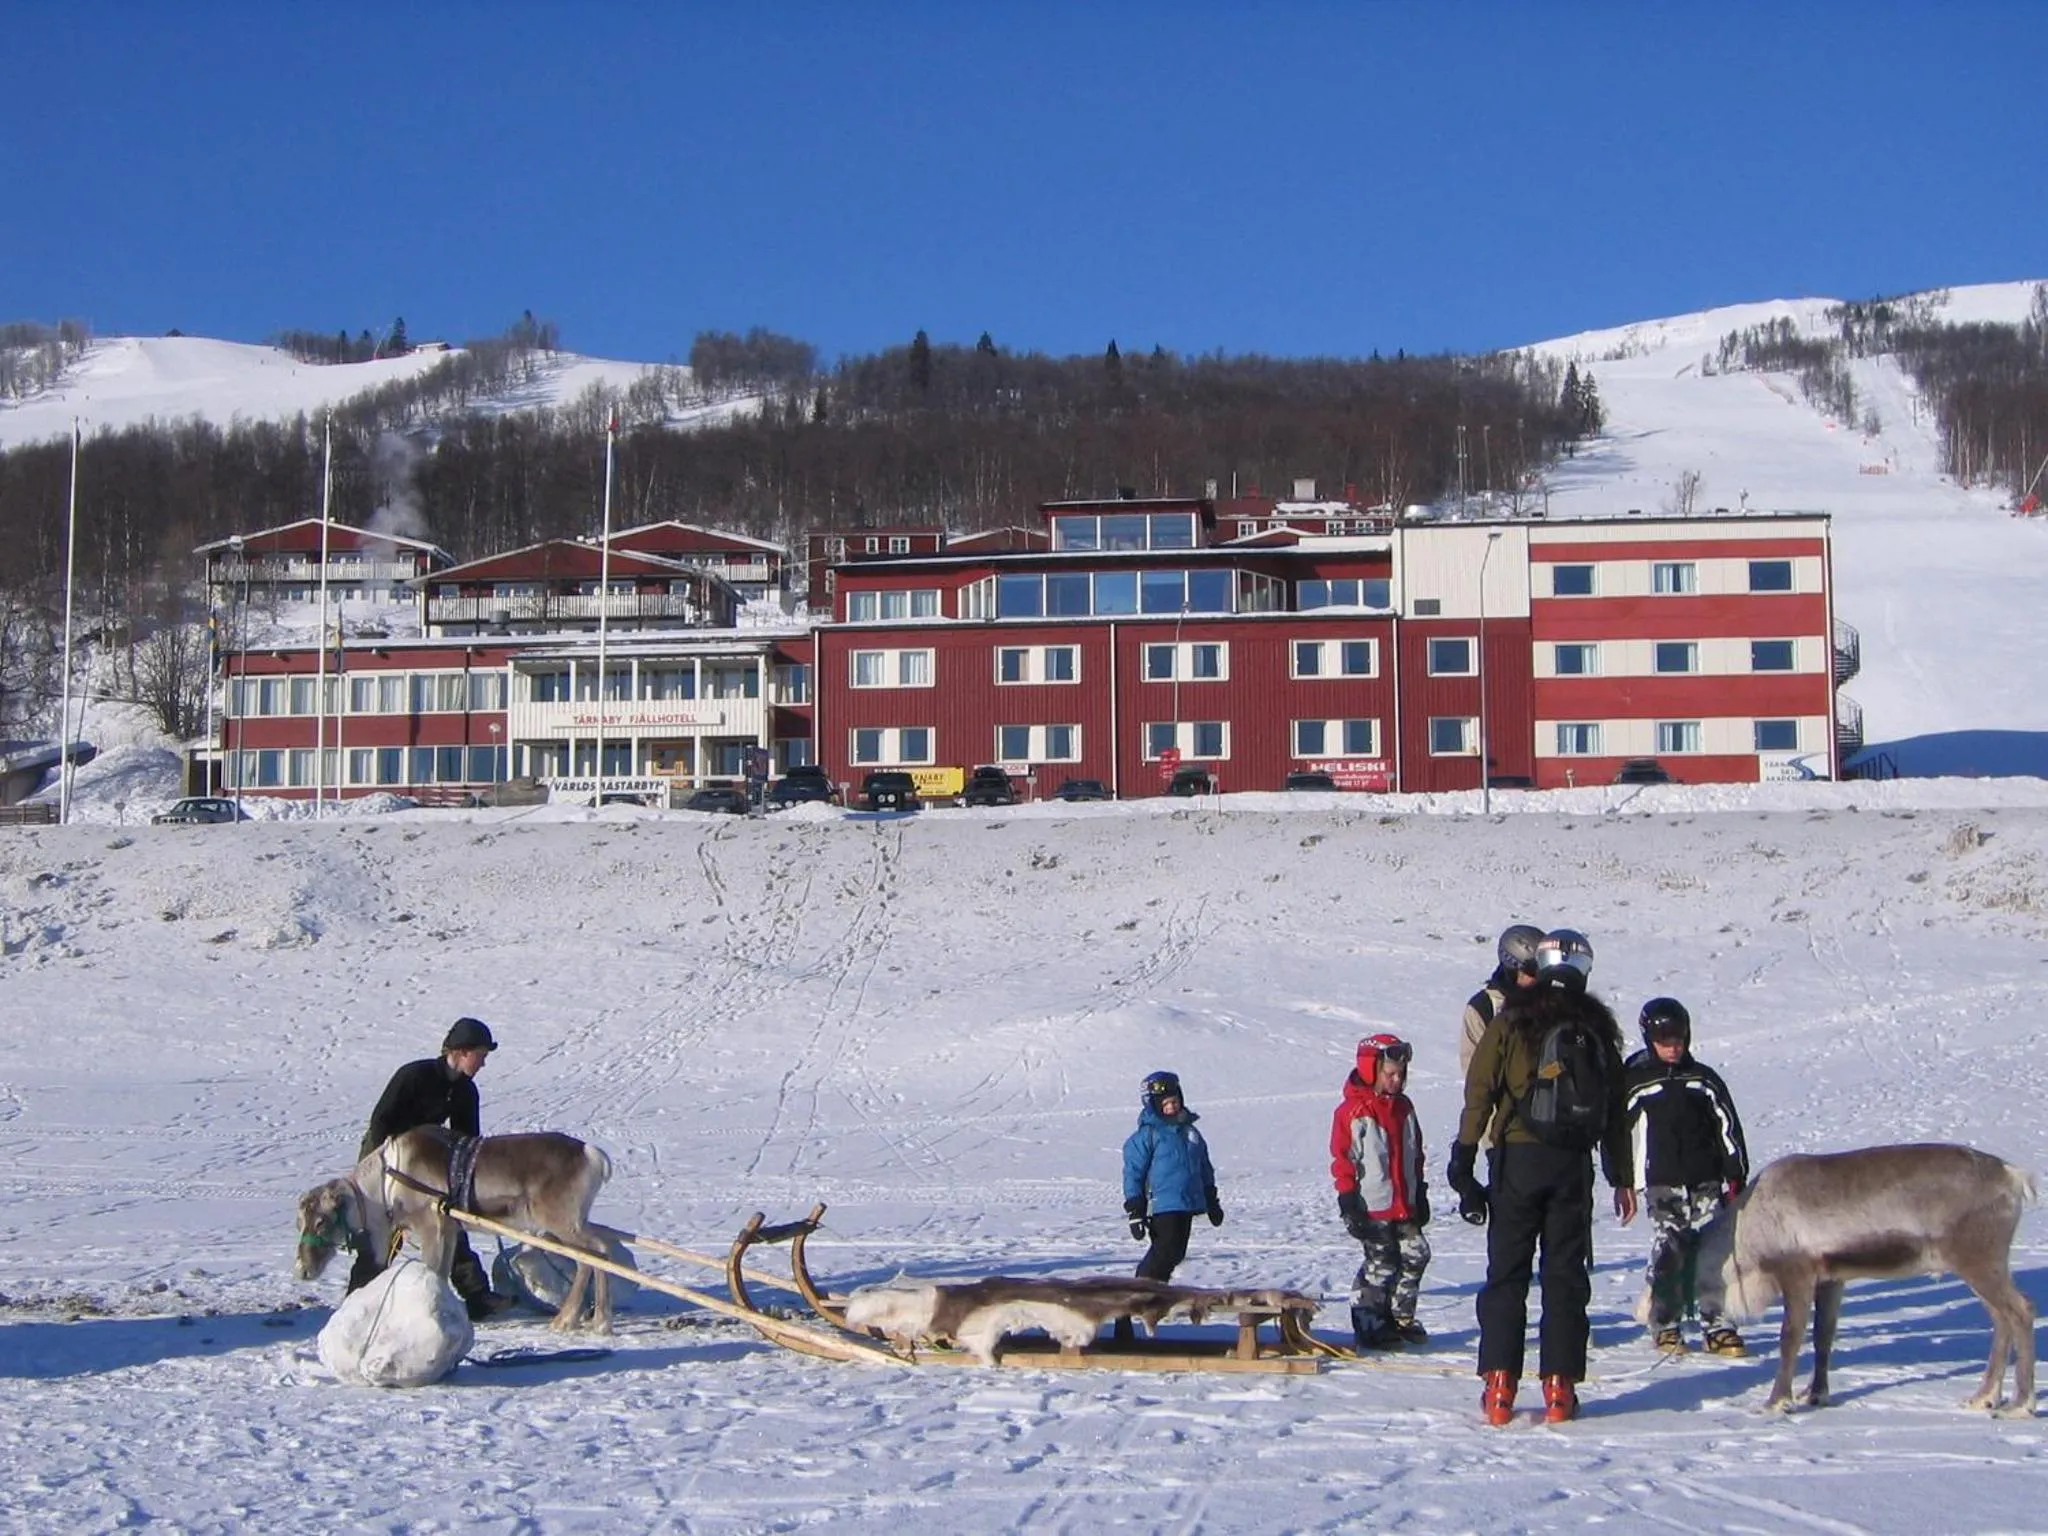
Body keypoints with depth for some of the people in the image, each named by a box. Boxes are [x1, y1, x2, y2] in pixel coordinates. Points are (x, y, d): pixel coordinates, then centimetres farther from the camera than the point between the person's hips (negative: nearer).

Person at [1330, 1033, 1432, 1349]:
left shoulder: (1403, 1107, 12)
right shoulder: (1352, 1111, -9)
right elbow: (1342, 1157, -9)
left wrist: (1420, 1192, 19)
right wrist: (1348, 1198, -12)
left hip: (1405, 1204, 7)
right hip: (1373, 1206, -7)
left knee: (1415, 1256, 6)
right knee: (1381, 1263, -5)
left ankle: (1401, 1317, 19)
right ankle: (1368, 1322, 7)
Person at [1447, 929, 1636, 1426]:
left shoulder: (1510, 1022, -1)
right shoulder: (1599, 1027, 7)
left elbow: (1479, 1094, -6)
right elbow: (1616, 1110, 9)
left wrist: (1463, 1161, -4)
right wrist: (1622, 1178, 14)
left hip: (1516, 1161, -1)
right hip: (1573, 1166, 2)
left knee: (1506, 1273, 4)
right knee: (1566, 1275, 7)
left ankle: (1499, 1385, -1)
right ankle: (1559, 1386, 4)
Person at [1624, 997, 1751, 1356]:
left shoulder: (1704, 1079, 11)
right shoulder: (1634, 1082, 4)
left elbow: (1728, 1127, 13)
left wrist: (1736, 1176, 7)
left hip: (1706, 1179, 2)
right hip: (1662, 1182, -2)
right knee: (1669, 1250, -10)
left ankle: (1717, 1326, 3)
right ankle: (1665, 1327, -1)